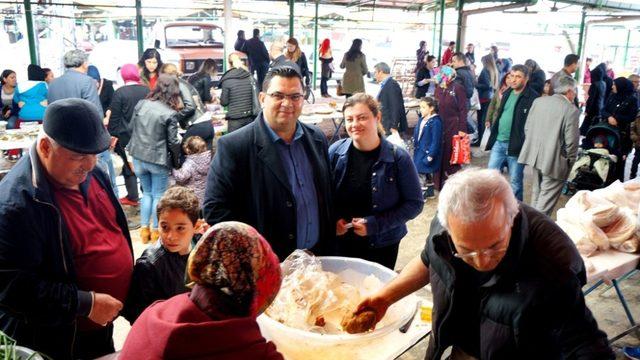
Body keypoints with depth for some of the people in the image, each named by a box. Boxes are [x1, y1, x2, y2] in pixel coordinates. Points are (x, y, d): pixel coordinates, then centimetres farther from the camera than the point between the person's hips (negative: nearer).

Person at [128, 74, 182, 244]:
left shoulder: (141, 104, -1)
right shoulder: (170, 113, -15)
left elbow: (131, 128, 8)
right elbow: (173, 141, -13)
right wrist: (176, 160, 3)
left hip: (138, 157, 5)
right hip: (158, 160, -5)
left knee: (147, 193, 20)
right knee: (158, 195, 10)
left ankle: (144, 229, 23)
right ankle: (155, 231, 18)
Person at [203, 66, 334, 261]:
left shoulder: (317, 139, 4)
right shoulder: (232, 146, -13)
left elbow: (326, 198, 10)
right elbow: (215, 208, -14)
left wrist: (328, 247, 3)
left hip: (317, 258, 5)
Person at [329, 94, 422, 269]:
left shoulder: (398, 158, -14)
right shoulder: (335, 151, -8)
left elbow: (414, 203, -10)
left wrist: (376, 224, -19)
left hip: (382, 246, -1)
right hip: (340, 243, 2)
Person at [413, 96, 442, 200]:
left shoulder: (435, 122, -17)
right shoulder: (422, 119, 7)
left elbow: (436, 141, -18)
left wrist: (430, 156, -19)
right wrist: (415, 148, 12)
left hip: (427, 153, -8)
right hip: (419, 151, 8)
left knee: (421, 173, -3)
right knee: (426, 173, 18)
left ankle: (422, 194, 9)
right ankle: (429, 192, 32)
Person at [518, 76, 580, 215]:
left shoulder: (538, 101, 2)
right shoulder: (572, 110, -14)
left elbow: (527, 128, 6)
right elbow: (571, 141, -14)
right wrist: (570, 160, 1)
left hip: (534, 155, 7)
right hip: (554, 160, -6)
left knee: (537, 192, 23)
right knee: (547, 199, 2)